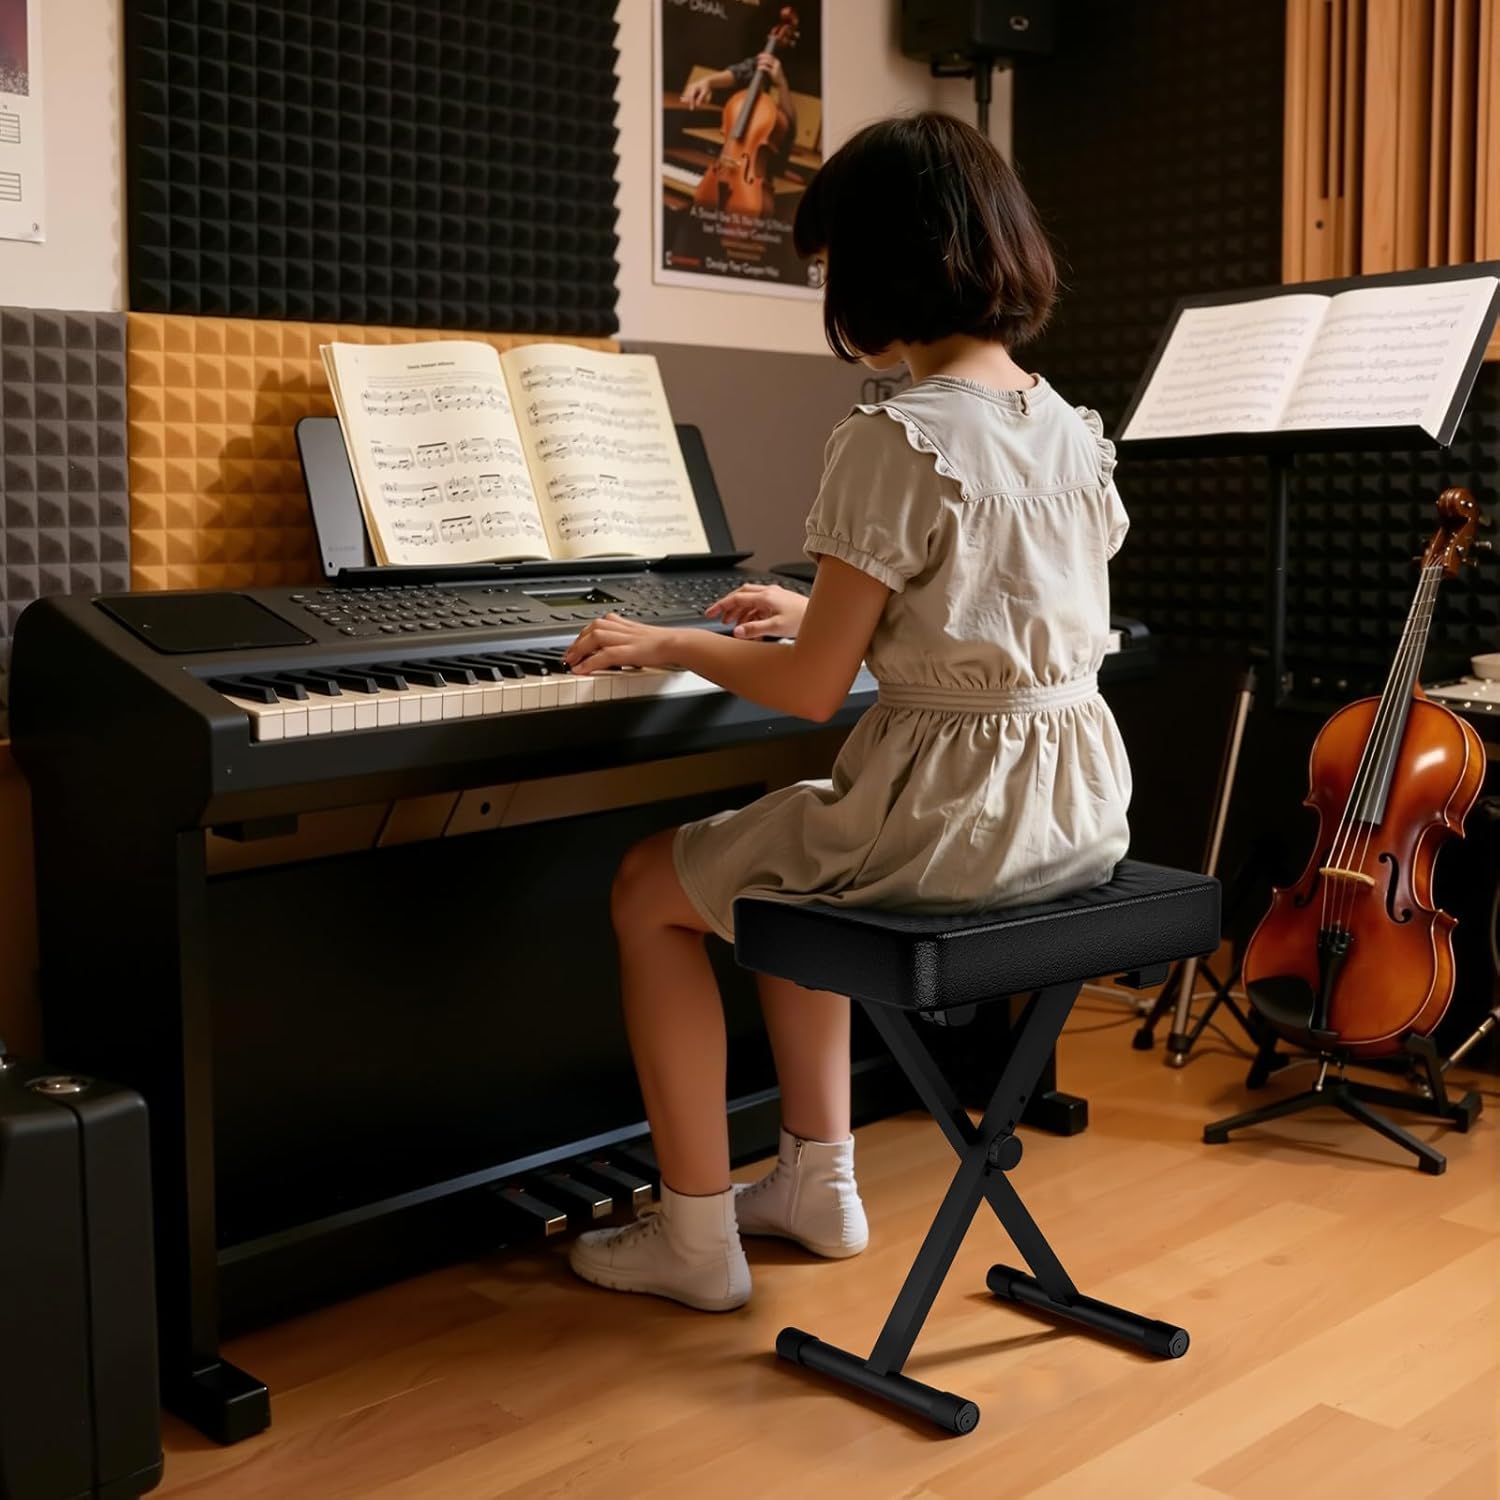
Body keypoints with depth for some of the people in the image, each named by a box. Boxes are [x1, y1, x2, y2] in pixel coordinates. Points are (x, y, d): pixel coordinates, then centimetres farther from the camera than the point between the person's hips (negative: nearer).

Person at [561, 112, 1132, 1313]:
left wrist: (668, 644, 2)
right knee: (781, 859, 31)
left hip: (950, 820, -8)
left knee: (648, 890, 12)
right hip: (1079, 806, 9)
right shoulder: (1072, 430, 7)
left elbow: (810, 691, -15)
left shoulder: (896, 441, -18)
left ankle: (695, 1237, 20)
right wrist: (824, 611, 26)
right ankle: (818, 1183, 36)